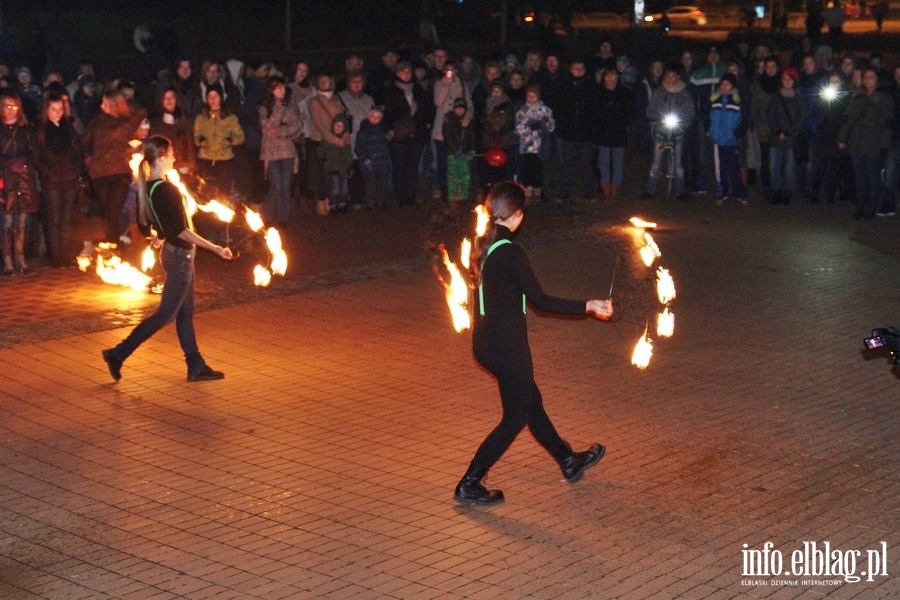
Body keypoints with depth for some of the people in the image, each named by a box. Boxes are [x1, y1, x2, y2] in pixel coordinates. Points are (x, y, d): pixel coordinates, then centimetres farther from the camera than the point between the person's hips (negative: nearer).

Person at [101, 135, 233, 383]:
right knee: (166, 314, -1)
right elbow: (180, 230, -25)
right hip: (180, 255, -10)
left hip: (176, 253, 10)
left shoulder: (148, 187, 4)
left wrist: (157, 237, 35)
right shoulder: (165, 190, -23)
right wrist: (215, 249, -25)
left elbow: (145, 223, 13)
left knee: (186, 311, 13)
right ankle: (118, 354, 3)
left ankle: (196, 366, 20)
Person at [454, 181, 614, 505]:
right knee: (515, 417, 6)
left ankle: (569, 462, 41)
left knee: (532, 402, 23)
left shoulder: (482, 246, 2)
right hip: (507, 346, -9)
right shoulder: (510, 253, -23)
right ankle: (469, 485, 8)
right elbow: (540, 299, -19)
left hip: (486, 342, 9)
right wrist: (589, 306, -12)